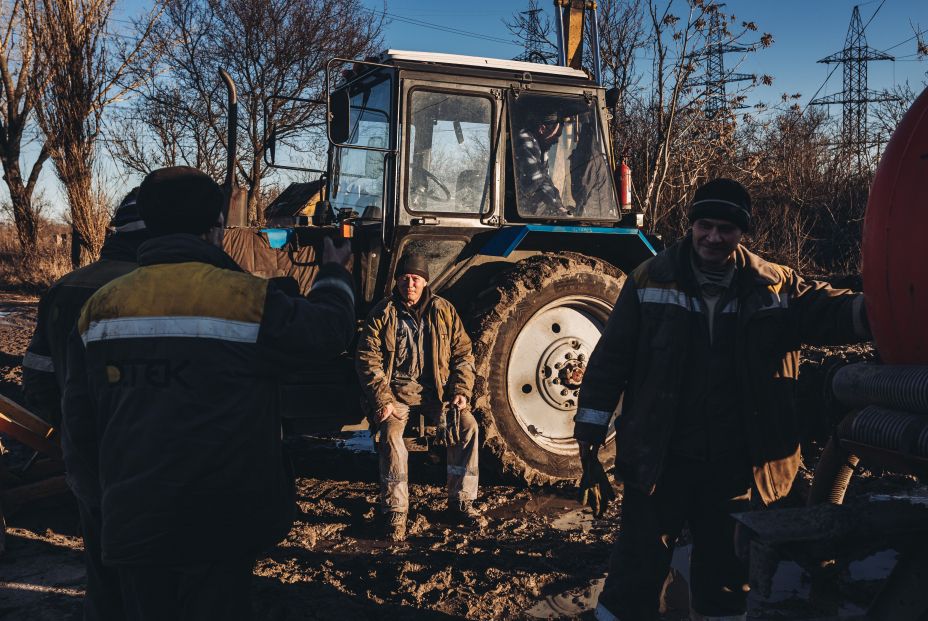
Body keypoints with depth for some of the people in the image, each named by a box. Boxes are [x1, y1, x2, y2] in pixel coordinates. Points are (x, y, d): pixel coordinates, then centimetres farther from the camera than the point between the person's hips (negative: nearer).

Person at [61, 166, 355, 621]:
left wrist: (99, 498, 20)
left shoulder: (100, 306, 0)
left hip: (130, 521, 4)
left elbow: (77, 424, 6)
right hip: (221, 524, -4)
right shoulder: (246, 298, -15)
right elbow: (330, 329, -1)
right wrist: (334, 274, 19)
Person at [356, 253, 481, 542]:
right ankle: (395, 511, -16)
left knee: (467, 425, -22)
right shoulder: (382, 314, 1)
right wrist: (383, 400, -15)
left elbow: (463, 353, 8)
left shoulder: (444, 311, 6)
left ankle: (460, 502, -7)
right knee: (390, 433, -30)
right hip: (397, 389, -2)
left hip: (436, 389, 2)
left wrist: (460, 391, -6)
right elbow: (368, 361, -3)